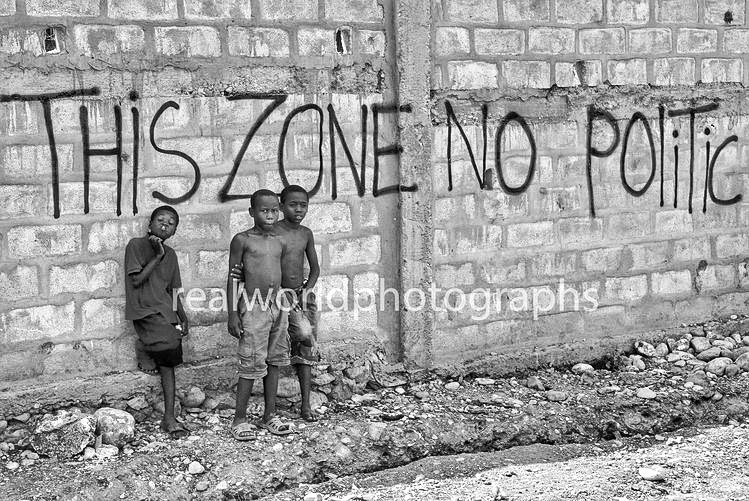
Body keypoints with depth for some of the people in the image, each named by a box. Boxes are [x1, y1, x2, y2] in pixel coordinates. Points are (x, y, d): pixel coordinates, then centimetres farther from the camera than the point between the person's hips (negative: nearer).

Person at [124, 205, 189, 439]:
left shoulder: (170, 254, 14)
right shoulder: (136, 245, -3)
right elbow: (136, 280, -11)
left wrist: (182, 317, 9)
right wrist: (157, 257, -13)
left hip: (165, 311, 6)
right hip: (143, 310, -6)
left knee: (167, 363, 0)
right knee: (170, 343, -29)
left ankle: (169, 418, 3)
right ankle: (144, 347, 3)